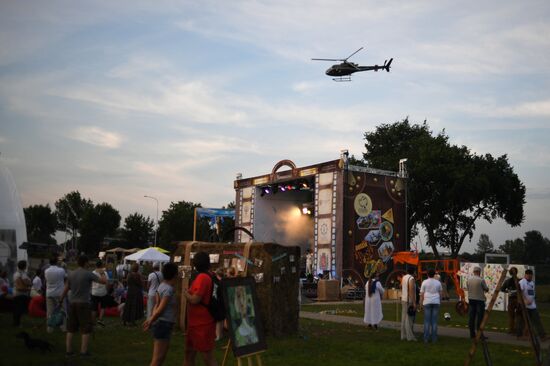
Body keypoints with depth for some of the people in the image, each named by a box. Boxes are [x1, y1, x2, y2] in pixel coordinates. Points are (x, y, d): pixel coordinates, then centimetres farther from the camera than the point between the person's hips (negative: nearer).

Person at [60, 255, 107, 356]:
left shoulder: (71, 274, 6)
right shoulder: (88, 274, -10)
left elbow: (65, 289, 9)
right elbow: (104, 281, -11)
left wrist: (61, 301, 18)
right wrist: (103, 274, 9)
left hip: (72, 303, 6)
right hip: (83, 303, -6)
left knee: (71, 328, 12)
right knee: (86, 329, 2)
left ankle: (69, 350, 14)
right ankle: (84, 351, 2)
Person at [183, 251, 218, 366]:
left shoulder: (202, 277, -19)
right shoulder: (208, 277, 9)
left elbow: (195, 300, -22)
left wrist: (185, 293, -5)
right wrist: (189, 292, 11)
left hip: (202, 325, -10)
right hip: (196, 323, 10)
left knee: (208, 357, -3)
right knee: (189, 352, 18)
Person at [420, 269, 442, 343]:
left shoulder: (424, 282, -2)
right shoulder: (438, 282, 5)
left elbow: (422, 294, -3)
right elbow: (441, 292, 12)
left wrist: (421, 303, 5)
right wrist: (440, 300, 25)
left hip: (427, 302, -2)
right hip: (436, 302, 2)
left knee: (427, 321, 2)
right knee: (434, 321, 5)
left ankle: (426, 338, 2)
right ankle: (434, 338, 6)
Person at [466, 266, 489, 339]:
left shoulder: (468, 280, 2)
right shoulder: (481, 280, -12)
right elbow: (486, 289, -2)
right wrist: (485, 289, 19)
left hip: (471, 299, 5)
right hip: (479, 300, -5)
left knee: (471, 317, 8)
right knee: (479, 317, 0)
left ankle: (472, 333, 11)